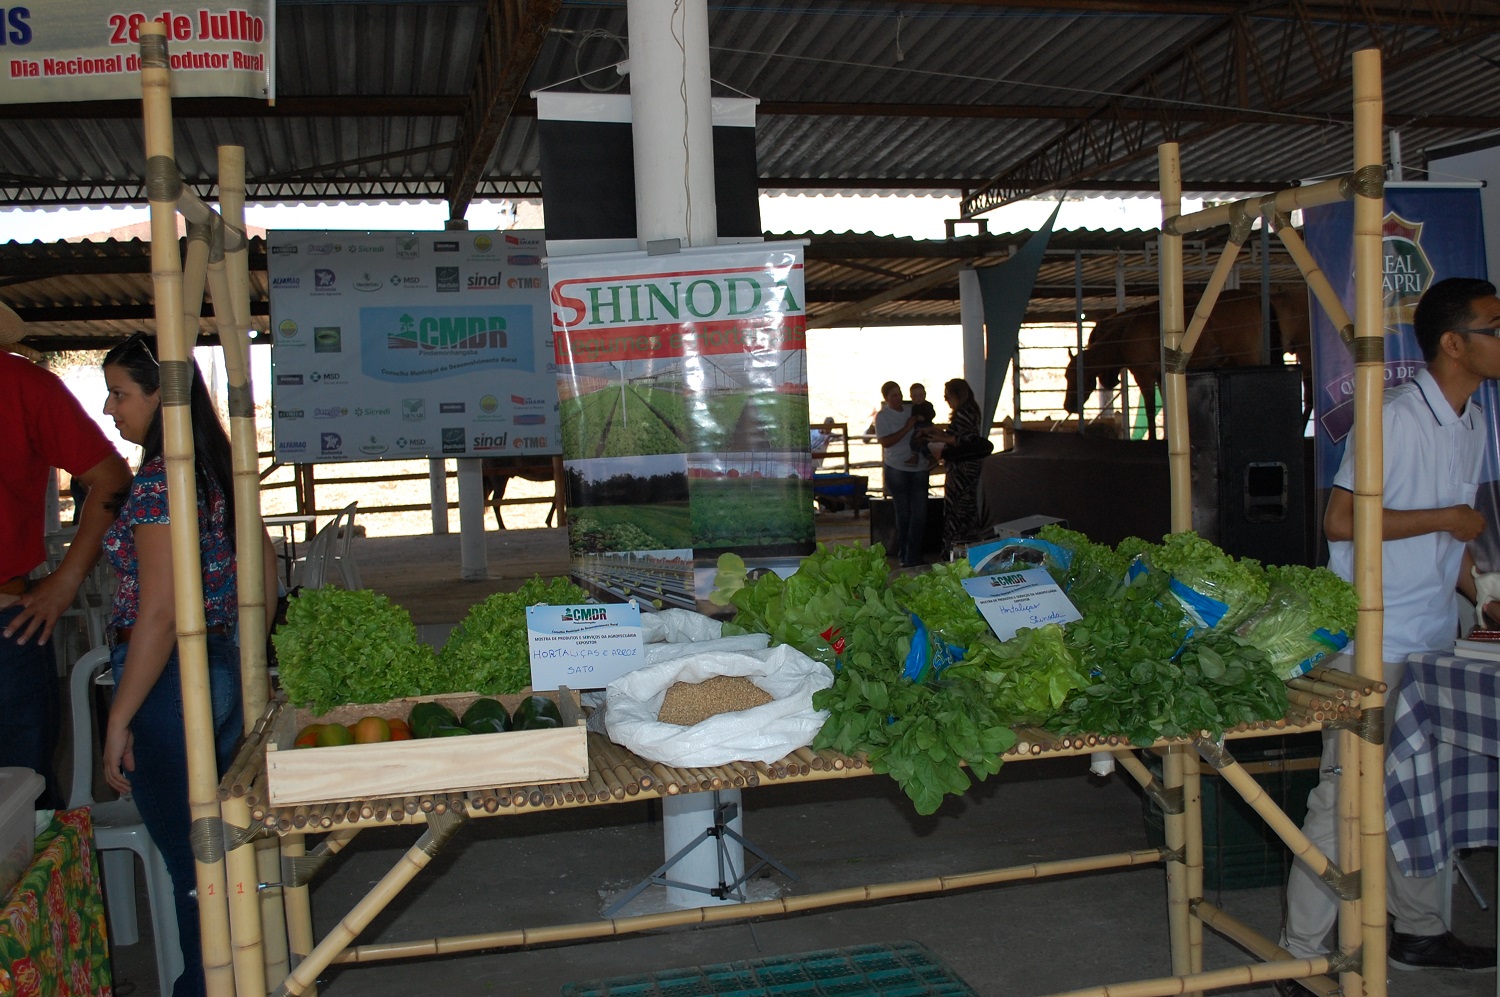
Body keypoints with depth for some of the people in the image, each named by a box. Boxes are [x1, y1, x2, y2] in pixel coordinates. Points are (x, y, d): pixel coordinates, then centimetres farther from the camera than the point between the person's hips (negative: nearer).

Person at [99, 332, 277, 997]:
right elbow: (264, 586, 14)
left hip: (169, 686, -9)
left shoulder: (158, 481, -17)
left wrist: (119, 721, -17)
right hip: (228, 675, 9)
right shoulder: (222, 472, 8)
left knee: (189, 864, 4)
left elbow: (158, 615, -21)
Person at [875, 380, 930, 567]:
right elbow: (886, 442, -16)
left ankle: (912, 556, 6)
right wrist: (907, 428, -19)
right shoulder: (882, 416, -5)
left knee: (920, 512, -1)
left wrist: (929, 456, 8)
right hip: (896, 469, -4)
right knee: (903, 513, 3)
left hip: (918, 467, 4)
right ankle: (904, 555, 16)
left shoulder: (912, 410, 9)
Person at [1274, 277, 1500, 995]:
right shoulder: (1396, 416, -16)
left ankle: (1417, 931, 32)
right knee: (1347, 792, -5)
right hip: (1372, 640, -9)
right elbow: (1341, 519, -21)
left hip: (1436, 640, 9)